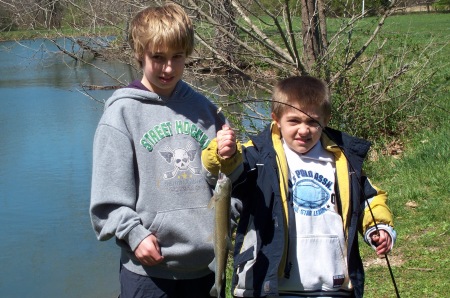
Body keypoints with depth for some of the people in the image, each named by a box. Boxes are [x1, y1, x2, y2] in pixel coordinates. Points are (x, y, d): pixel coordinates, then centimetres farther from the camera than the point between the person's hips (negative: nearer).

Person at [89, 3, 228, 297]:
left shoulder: (204, 108, 8)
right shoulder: (123, 111, -4)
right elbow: (108, 193, -6)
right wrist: (133, 233, -15)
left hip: (204, 264, 4)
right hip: (148, 267, -4)